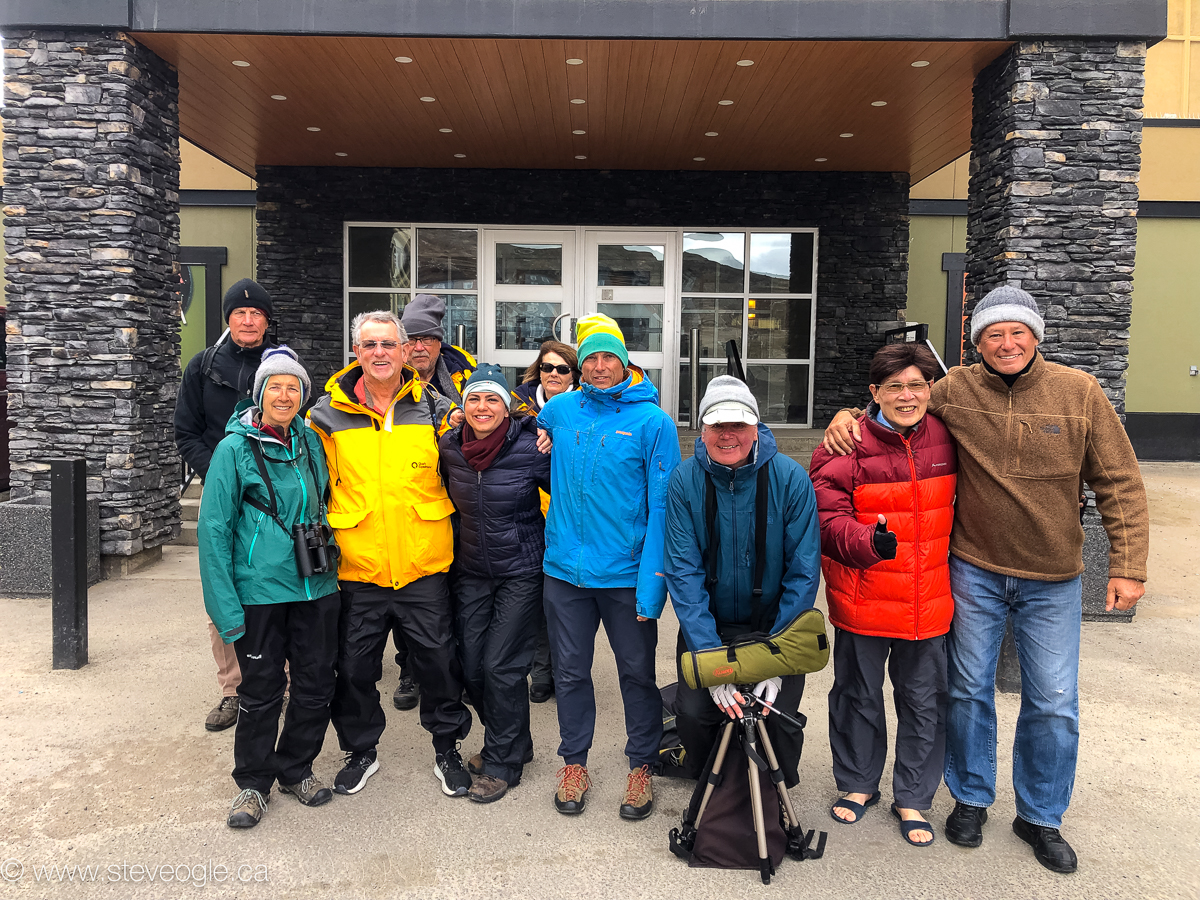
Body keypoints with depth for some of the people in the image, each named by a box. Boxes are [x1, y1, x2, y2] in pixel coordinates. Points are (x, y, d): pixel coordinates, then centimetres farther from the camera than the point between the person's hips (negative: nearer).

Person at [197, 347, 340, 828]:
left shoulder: (310, 441, 7)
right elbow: (213, 527, -9)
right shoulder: (235, 448, -7)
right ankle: (253, 782, 26)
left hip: (316, 585, 5)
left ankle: (296, 768, 32)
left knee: (317, 684, 11)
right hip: (260, 590, -4)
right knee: (262, 689, 6)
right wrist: (225, 607, -13)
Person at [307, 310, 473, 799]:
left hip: (423, 564, 0)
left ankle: (447, 749, 29)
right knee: (355, 666, 12)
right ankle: (361, 750, 35)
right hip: (357, 567, 0)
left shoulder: (434, 408, 1)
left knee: (438, 659, 8)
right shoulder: (328, 414, 0)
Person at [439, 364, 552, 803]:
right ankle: (512, 743, 31)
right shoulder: (451, 448, -1)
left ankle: (503, 763, 15)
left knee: (501, 667, -5)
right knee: (471, 665, 7)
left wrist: (545, 542, -4)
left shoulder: (530, 449, -16)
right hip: (471, 572, 5)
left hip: (520, 572, -5)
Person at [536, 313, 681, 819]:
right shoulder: (559, 409, 3)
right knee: (570, 672, 14)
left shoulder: (653, 421, -8)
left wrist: (652, 584, -16)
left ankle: (641, 768, 30)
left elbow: (662, 506, -11)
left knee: (637, 673, 11)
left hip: (627, 575, -3)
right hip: (565, 570, 3)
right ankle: (574, 764, 33)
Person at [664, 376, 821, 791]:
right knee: (692, 712, -14)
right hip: (707, 626, 1)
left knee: (779, 719, -13)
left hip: (775, 623, 0)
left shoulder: (791, 478, -15)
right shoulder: (685, 481, -13)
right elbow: (683, 573, -14)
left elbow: (804, 573, -13)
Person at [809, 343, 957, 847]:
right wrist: (869, 541, -32)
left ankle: (912, 799, 32)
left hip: (928, 602, 3)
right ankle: (859, 785, 36)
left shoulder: (945, 439, 1)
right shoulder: (848, 446, -11)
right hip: (862, 601, -3)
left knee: (924, 701, 13)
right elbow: (827, 521, -15)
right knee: (858, 695, 14)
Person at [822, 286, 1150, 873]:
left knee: (1054, 702, 9)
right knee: (968, 689, 12)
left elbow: (1119, 485, -4)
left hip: (1052, 580, 0)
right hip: (975, 571, 0)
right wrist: (848, 416, -14)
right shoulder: (956, 390, -8)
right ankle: (970, 799, 33)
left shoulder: (1079, 392, -8)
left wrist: (1127, 566, -6)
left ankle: (1041, 817, 30)